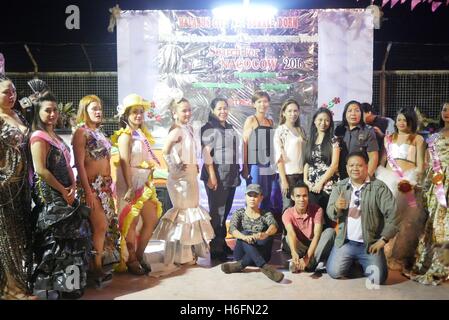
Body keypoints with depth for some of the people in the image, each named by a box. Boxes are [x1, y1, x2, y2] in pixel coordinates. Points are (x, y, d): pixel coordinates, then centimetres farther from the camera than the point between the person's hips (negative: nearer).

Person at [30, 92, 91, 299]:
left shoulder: (56, 137, 17)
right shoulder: (39, 137, -10)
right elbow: (40, 170, -19)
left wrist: (73, 185, -1)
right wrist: (64, 191, -15)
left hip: (65, 194, 9)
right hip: (51, 196, -9)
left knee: (70, 236, 12)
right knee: (58, 239, -5)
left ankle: (69, 282, 23)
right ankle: (59, 285, 6)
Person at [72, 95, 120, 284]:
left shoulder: (99, 132, 15)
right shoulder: (81, 131, -7)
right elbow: (80, 164, -13)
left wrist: (109, 184, 16)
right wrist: (88, 192, -18)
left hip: (105, 185, 8)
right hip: (91, 185, -8)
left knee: (109, 225, 10)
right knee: (100, 226, -7)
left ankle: (102, 264, 23)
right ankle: (97, 269, 6)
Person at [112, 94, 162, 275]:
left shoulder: (143, 134, 14)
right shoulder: (125, 135, -10)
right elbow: (125, 163, -18)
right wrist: (130, 188, -24)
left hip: (144, 183, 8)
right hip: (129, 183, -8)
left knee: (152, 219, 10)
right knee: (131, 222, 1)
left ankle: (139, 256, 23)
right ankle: (131, 260, 15)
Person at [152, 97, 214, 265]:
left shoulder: (189, 129, 10)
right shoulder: (176, 131, -17)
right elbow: (164, 153, -23)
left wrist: (195, 166, 8)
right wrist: (175, 167, -17)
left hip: (191, 176, 9)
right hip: (180, 177, -9)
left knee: (192, 210, 15)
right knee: (184, 211, -1)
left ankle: (190, 251, 28)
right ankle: (181, 255, 11)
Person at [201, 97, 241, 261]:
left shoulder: (230, 128, 17)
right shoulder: (209, 128, -6)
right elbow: (206, 153, -13)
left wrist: (236, 172, 20)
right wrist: (212, 176, -20)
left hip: (231, 175, 7)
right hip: (217, 174, -7)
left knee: (225, 211, 12)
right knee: (217, 212, -4)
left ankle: (222, 243, 22)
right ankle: (216, 249, 3)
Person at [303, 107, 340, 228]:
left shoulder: (333, 140, -1)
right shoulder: (310, 140, 12)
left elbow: (334, 165, -7)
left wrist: (320, 183, -10)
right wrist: (305, 180, 1)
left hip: (327, 186, -4)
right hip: (311, 186, 4)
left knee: (327, 218, -1)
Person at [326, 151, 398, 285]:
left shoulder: (379, 187, -7)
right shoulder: (339, 187, 3)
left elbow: (392, 213, -11)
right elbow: (330, 213, 1)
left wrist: (383, 239, -14)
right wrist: (336, 208, -23)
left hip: (370, 243, -2)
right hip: (345, 242, 2)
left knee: (378, 278, -15)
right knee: (334, 272, -12)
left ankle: (362, 263, 19)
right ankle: (353, 262, 22)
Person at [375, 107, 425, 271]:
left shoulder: (418, 139, 8)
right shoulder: (389, 138, 19)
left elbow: (420, 165, 2)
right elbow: (382, 160, 18)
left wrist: (412, 182, -13)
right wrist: (377, 176, 3)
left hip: (408, 181, -3)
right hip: (388, 180, 3)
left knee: (405, 218, -7)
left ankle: (400, 257, 2)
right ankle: (385, 253, 6)